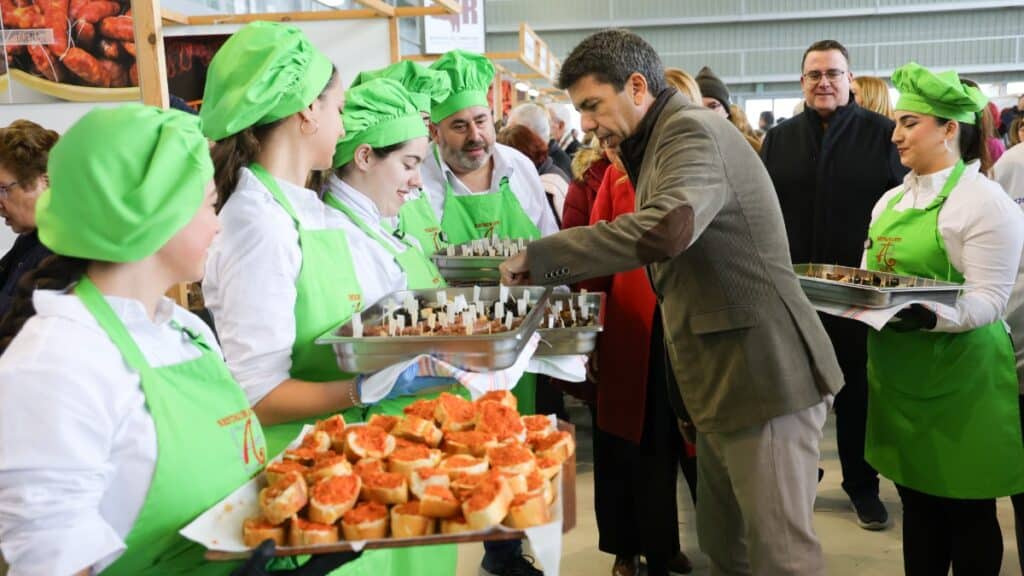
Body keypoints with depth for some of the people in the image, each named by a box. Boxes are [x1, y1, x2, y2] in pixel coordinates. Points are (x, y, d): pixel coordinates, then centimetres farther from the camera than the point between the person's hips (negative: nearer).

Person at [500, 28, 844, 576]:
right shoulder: (664, 140, 17)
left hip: (764, 374, -10)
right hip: (725, 377, 10)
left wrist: (539, 255, -27)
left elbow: (666, 229, -34)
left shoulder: (692, 128, -15)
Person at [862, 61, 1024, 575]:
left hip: (956, 377, -6)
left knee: (967, 511, 7)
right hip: (898, 371, 7)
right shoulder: (891, 200, 12)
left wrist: (931, 316, -35)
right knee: (916, 503, 16)